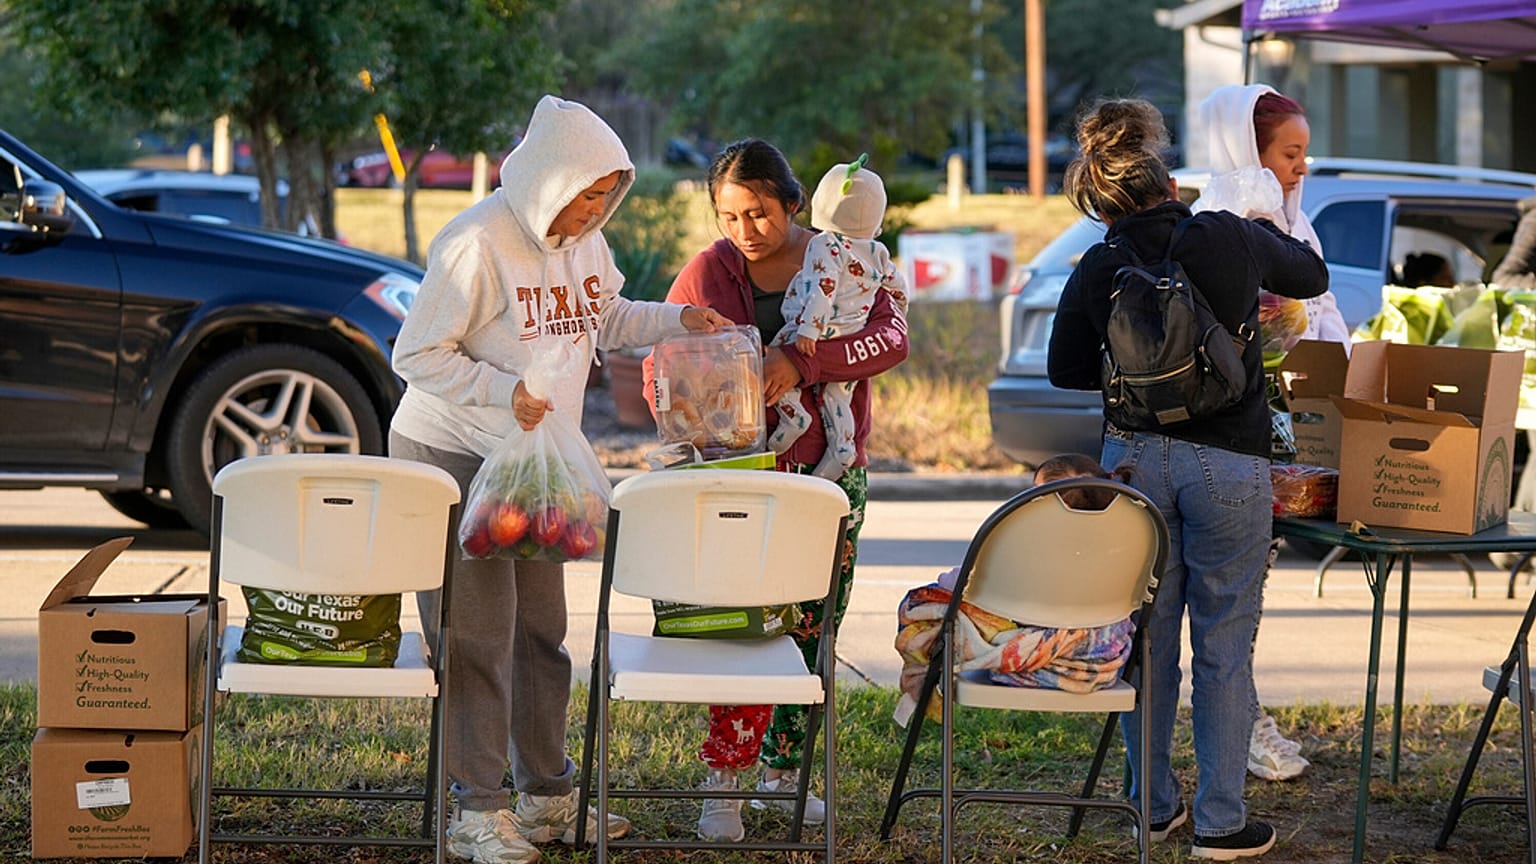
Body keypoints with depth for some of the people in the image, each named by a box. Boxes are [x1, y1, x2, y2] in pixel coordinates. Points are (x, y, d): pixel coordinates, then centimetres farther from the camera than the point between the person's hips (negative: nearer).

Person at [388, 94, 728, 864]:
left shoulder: (583, 240, 5)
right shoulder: (478, 244, -21)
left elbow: (606, 321, 22)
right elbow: (416, 354, -19)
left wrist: (677, 322, 6)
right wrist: (504, 391, -29)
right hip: (452, 455, -8)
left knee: (541, 629, 12)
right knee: (478, 638, -5)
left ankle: (547, 796, 23)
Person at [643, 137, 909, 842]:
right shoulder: (708, 271, 1)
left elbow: (891, 337, -14)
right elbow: (660, 367, 5)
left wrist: (803, 360, -27)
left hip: (832, 471, 2)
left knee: (812, 630, 7)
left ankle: (783, 771, 20)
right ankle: (724, 785, -9)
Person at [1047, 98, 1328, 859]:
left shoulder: (1095, 273, -4)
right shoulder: (1230, 239, -8)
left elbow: (1064, 371, 10)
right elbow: (1313, 276, 12)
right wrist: (1264, 231, 30)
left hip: (1134, 458, 2)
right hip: (1229, 465, -2)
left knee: (1147, 638, 14)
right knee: (1223, 647, 5)